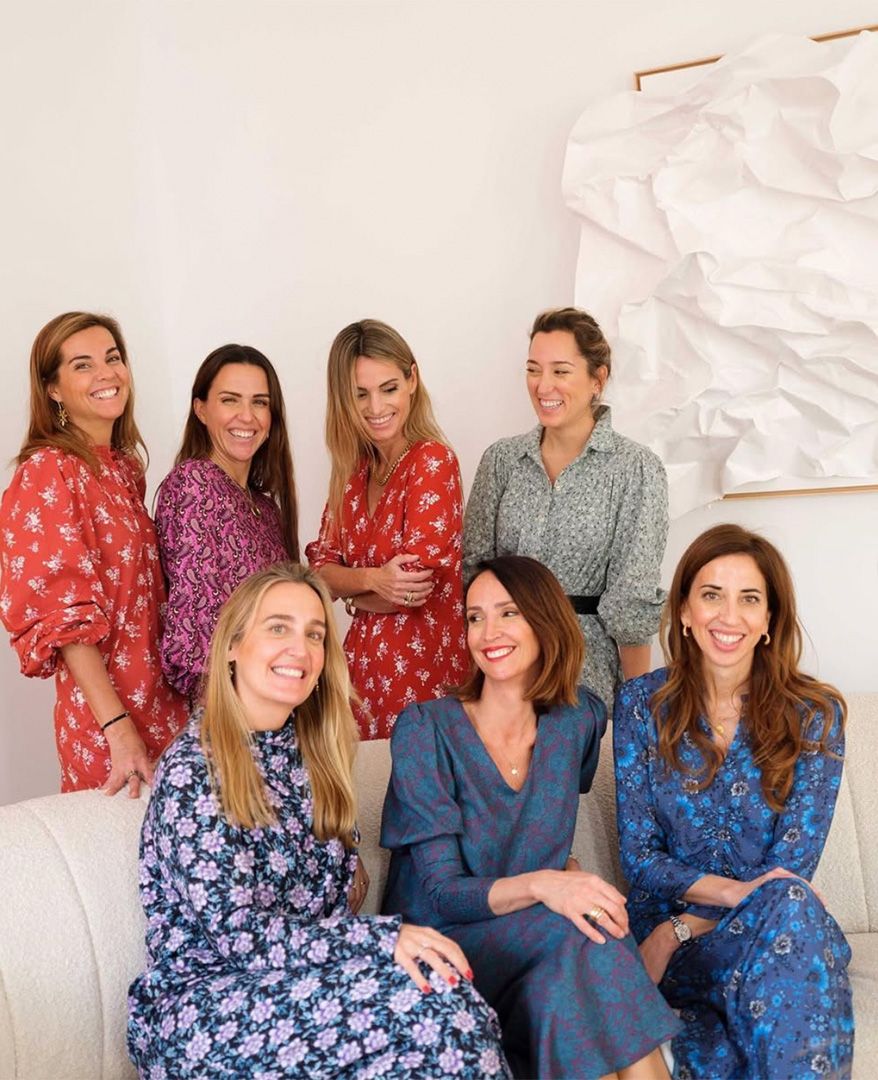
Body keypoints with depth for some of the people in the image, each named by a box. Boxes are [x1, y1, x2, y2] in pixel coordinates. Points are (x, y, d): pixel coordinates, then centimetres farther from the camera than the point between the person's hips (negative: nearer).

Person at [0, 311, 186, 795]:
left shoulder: (124, 466, 10)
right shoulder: (48, 473, -13)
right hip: (103, 719, -7)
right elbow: (61, 615, -17)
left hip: (161, 702, 7)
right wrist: (117, 727, -21)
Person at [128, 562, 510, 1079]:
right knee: (422, 999, -26)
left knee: (437, 979, -24)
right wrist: (382, 938, -27)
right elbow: (234, 932, -20)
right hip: (200, 1003, -6)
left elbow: (338, 895, 10)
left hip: (289, 977, 6)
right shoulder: (191, 771, -14)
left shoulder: (314, 753, 7)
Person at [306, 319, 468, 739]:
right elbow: (321, 567, 3)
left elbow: (416, 585, -18)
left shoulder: (432, 461, -14)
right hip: (363, 663, 6)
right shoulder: (353, 466, 6)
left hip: (420, 668, -6)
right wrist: (373, 580, -17)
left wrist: (351, 589, -2)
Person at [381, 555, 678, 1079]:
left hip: (537, 947, 4)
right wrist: (537, 884, -32)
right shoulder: (425, 731, -11)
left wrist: (570, 871, -1)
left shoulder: (580, 717, 2)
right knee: (584, 933, -29)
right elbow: (441, 893, -14)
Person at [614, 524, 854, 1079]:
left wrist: (680, 930, -13)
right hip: (664, 924, 0)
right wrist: (734, 891, -18)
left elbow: (792, 865, -4)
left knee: (793, 906, -35)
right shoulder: (643, 704, 1)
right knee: (786, 906, -34)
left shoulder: (813, 715, -1)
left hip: (782, 927, 1)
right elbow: (639, 856, 0)